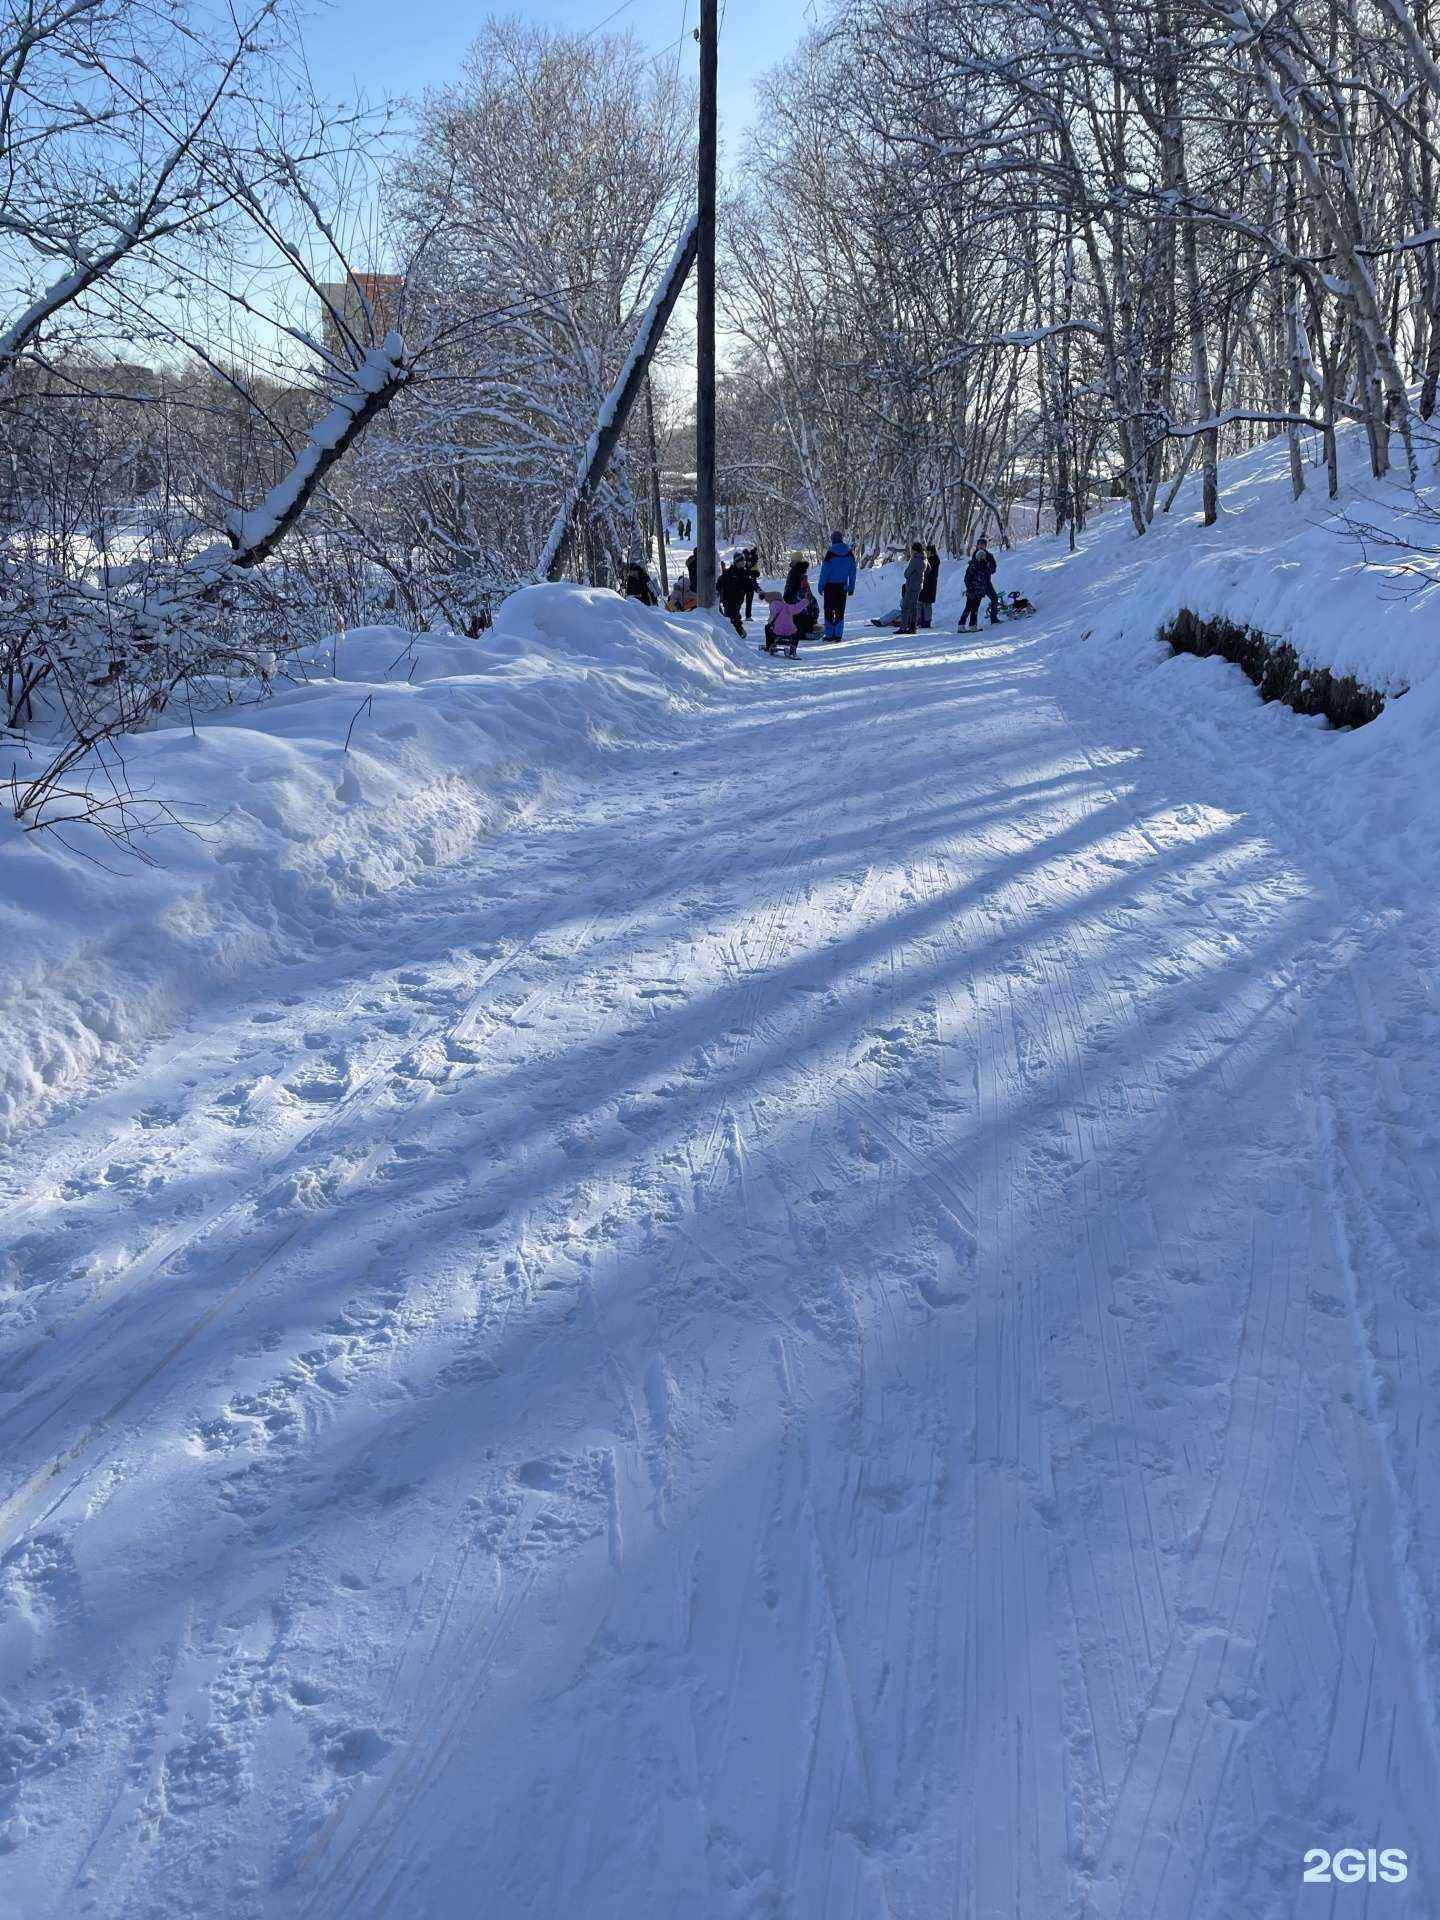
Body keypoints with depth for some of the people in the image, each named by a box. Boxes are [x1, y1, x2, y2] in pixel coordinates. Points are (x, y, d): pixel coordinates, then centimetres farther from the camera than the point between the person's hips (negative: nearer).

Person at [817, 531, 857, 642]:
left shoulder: (830, 554, -11)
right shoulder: (849, 554, 4)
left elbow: (824, 571, -10)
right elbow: (852, 572, 7)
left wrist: (821, 586, -5)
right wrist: (851, 587, 13)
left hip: (830, 585, -4)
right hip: (842, 586, 4)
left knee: (829, 610, 3)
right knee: (840, 610, 9)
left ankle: (829, 634, 0)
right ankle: (838, 634, 7)